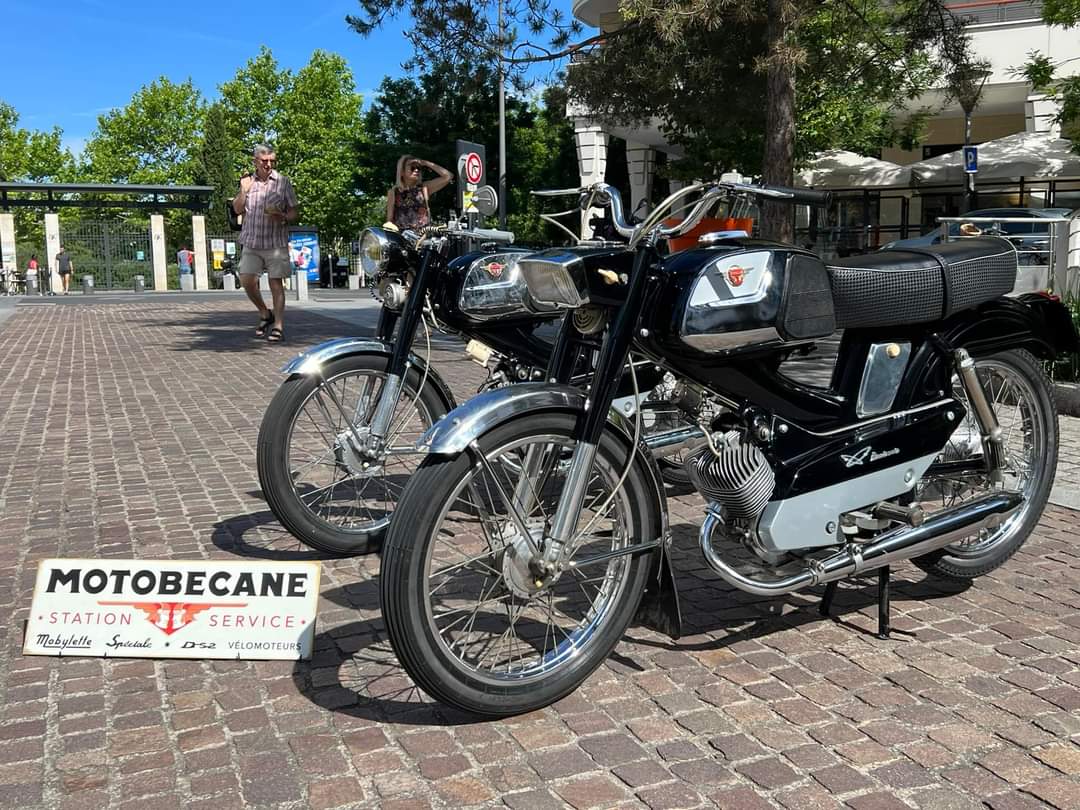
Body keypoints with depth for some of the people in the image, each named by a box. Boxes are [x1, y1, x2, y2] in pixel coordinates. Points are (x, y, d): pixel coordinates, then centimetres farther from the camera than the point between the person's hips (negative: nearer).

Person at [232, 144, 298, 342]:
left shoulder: (283, 182, 1)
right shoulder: (248, 181, 11)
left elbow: (293, 212, 2)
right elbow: (237, 209, 13)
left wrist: (283, 218, -18)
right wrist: (243, 191, -2)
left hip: (276, 242, -3)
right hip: (251, 242, 3)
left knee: (276, 283, -4)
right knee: (247, 281, -3)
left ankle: (278, 326, 0)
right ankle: (265, 314, 19)